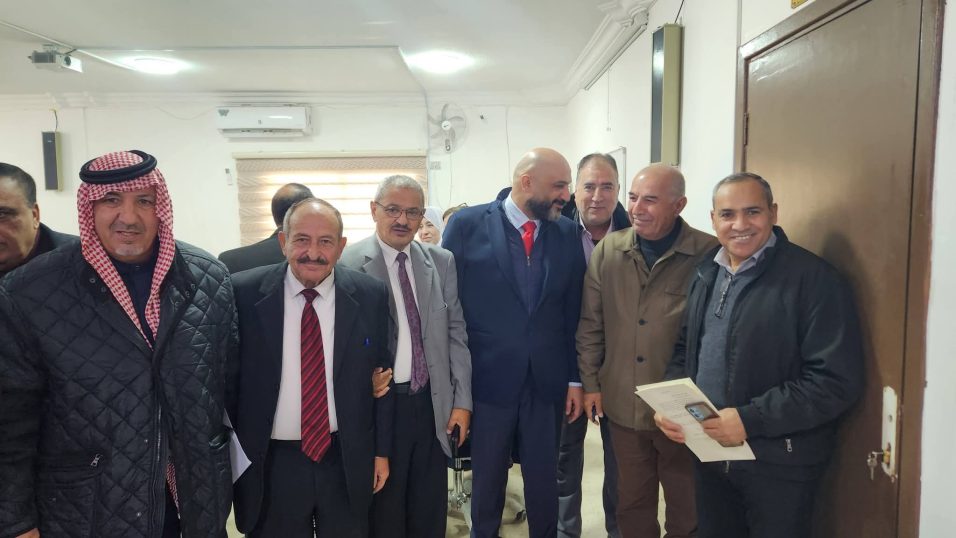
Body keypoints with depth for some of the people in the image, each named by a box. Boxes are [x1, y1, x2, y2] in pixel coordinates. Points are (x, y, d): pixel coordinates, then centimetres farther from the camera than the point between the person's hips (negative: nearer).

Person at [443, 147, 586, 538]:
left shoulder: (567, 233, 2)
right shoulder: (467, 225, -7)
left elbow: (573, 312, 5)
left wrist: (575, 378, 5)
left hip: (546, 383, 2)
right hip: (488, 380, -2)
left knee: (544, 483, 15)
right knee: (487, 482, 16)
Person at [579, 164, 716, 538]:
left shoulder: (711, 254, -12)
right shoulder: (608, 250, 0)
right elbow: (590, 323, 6)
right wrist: (590, 382, 6)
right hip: (623, 405, 3)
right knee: (632, 505, 20)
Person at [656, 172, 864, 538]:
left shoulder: (814, 279, -15)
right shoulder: (705, 274, 7)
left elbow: (837, 380, -19)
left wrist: (750, 420, -24)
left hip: (779, 462, -6)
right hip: (710, 452, 6)